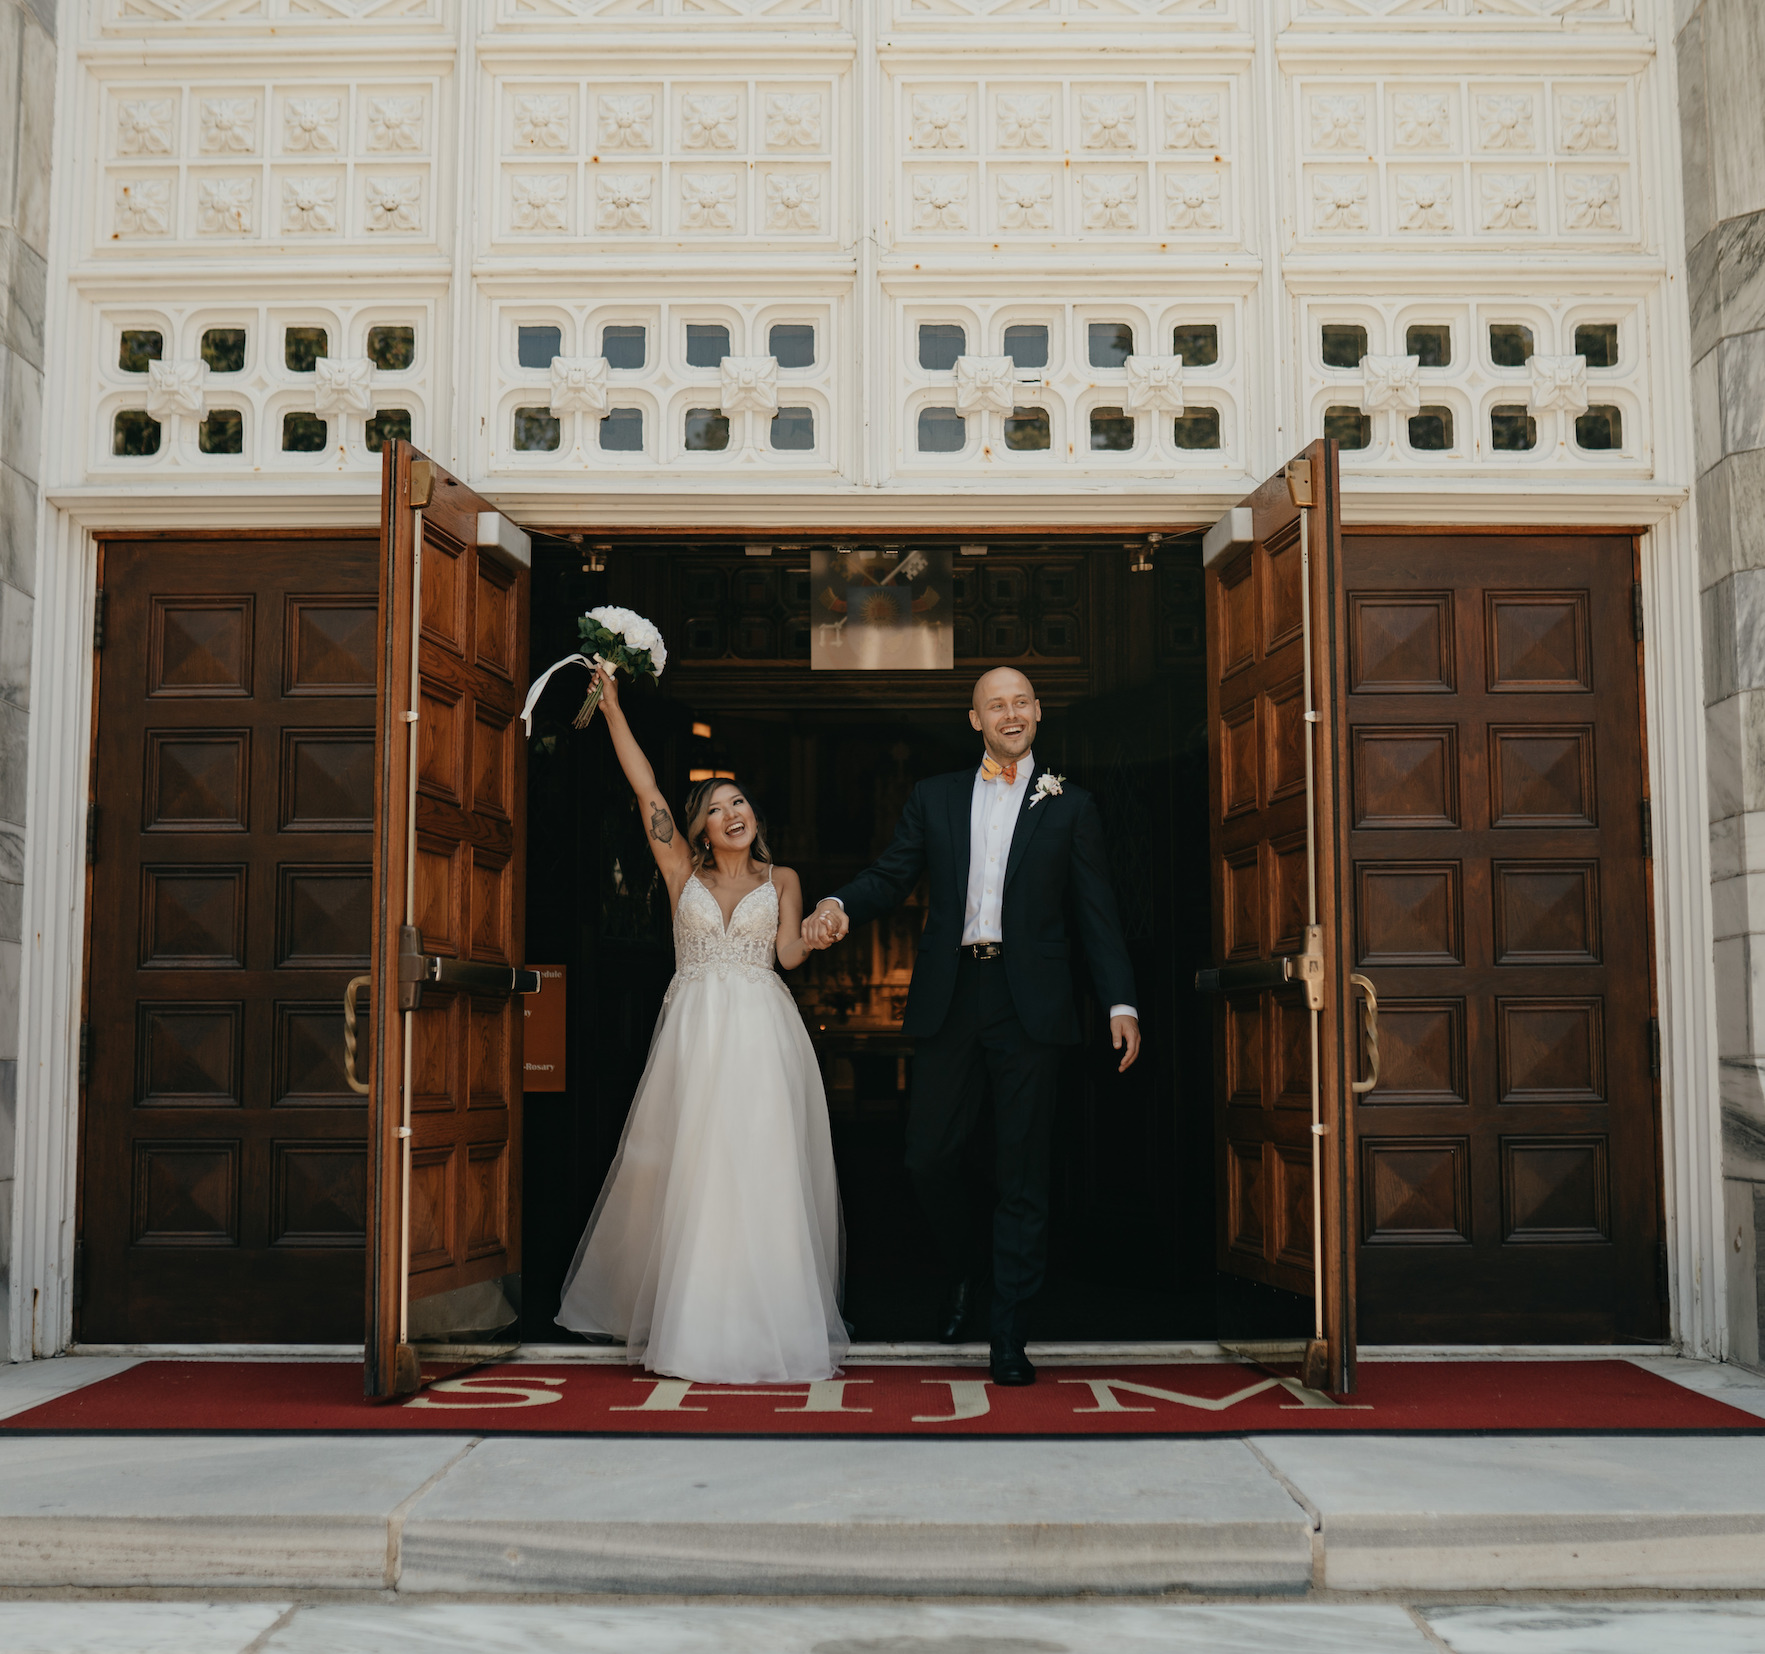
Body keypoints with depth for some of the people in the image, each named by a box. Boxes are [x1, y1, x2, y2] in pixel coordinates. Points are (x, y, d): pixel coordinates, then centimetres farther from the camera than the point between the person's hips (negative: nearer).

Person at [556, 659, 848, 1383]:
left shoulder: (781, 878, 12)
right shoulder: (683, 872, 11)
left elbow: (790, 953, 0)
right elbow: (645, 787, 6)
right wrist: (611, 705, 3)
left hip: (761, 1037, 0)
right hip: (694, 1033, 1)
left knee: (762, 1173, -5)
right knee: (690, 1174, -1)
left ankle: (767, 1318, 1)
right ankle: (692, 1318, 7)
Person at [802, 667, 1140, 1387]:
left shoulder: (1070, 806, 8)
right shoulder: (934, 798, 13)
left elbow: (1097, 914, 5)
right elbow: (891, 876, 6)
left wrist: (1121, 1003, -5)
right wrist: (839, 905, -16)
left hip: (1029, 1006, -1)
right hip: (948, 1001, 2)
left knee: (1022, 1171, 2)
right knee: (927, 1156, 3)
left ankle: (1008, 1337, 10)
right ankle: (962, 1273, 32)